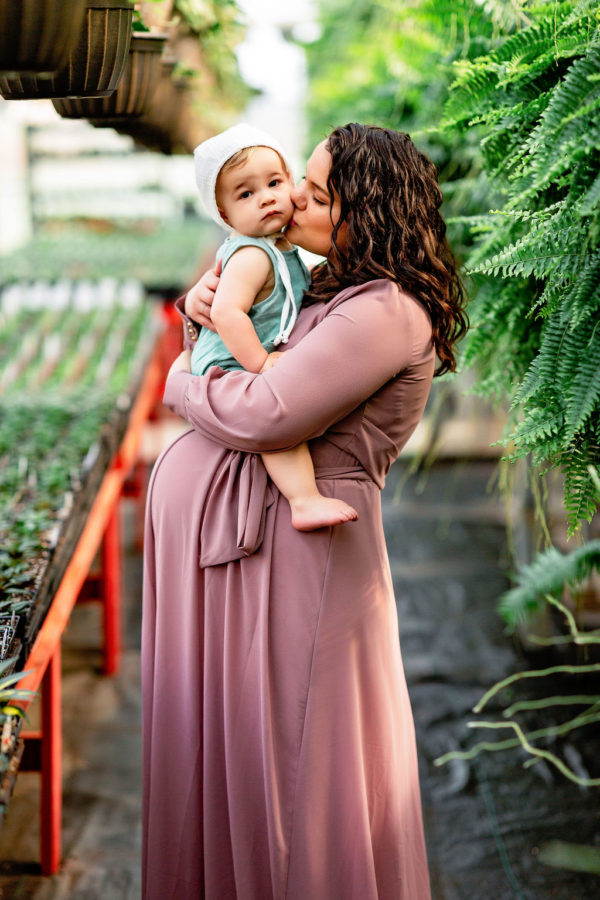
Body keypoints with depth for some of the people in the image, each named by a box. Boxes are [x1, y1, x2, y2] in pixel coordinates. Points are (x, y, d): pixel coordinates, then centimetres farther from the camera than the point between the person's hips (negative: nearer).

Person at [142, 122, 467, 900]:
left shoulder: (386, 312, -16)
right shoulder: (327, 289, 16)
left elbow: (266, 415, -23)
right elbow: (223, 370, 25)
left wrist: (181, 383, -4)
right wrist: (201, 315, 4)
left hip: (288, 547, -9)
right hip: (223, 525, 10)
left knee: (286, 758, 3)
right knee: (225, 739, 17)